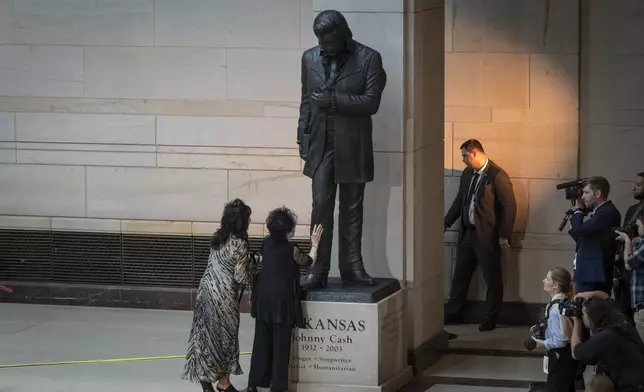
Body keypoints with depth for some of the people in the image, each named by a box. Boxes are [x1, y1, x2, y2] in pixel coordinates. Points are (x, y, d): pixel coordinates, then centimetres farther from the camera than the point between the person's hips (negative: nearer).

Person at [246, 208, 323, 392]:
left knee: (262, 342, 12)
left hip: (263, 298, 6)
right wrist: (315, 243, 19)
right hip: (281, 299, -6)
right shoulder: (291, 249, -13)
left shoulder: (267, 242, 3)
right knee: (280, 344, 1)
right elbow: (309, 262, 6)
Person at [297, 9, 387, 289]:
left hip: (353, 146, -2)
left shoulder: (368, 58, -5)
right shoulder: (310, 58, 6)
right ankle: (318, 270, -2)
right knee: (321, 207, -4)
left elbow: (371, 102, -11)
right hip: (320, 144, 2)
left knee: (352, 209, 7)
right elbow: (306, 100, 12)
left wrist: (334, 100, -19)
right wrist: (302, 136, 5)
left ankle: (352, 267, 15)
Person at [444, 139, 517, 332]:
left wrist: (504, 235, -14)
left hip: (487, 236, -7)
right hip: (467, 233, 7)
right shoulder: (467, 174, 8)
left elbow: (510, 206, -14)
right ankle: (453, 314, 26)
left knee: (493, 280, 5)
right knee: (460, 276, 14)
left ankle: (490, 319, 15)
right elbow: (459, 201, 19)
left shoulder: (497, 175, -15)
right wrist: (446, 223, 15)